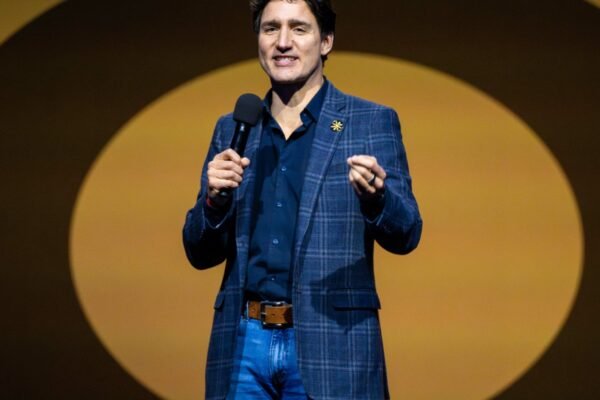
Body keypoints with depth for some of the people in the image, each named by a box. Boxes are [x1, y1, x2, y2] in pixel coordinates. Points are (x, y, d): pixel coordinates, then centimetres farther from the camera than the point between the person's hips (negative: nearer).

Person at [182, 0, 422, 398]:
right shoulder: (232, 130, 12)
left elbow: (405, 236, -2)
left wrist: (375, 194, -23)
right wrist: (215, 199, -8)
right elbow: (200, 253, 13)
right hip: (244, 341, 3)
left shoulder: (373, 122, 2)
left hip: (332, 346, -3)